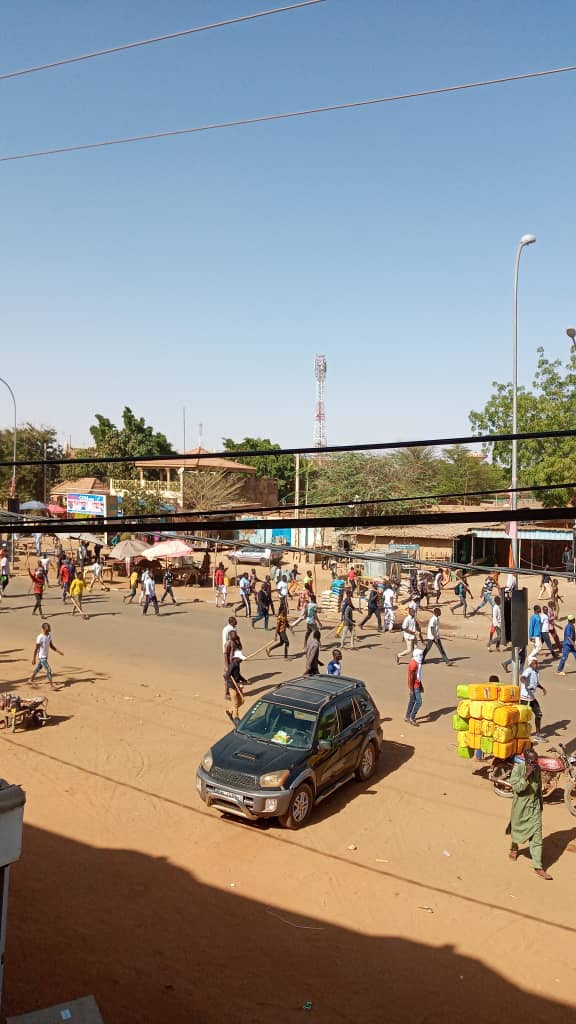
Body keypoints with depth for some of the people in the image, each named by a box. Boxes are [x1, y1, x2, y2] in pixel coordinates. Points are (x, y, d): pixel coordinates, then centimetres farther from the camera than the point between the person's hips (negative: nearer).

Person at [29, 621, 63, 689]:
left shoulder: (49, 635, 2)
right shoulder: (40, 637, -22)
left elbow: (51, 646, 9)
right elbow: (36, 648, -18)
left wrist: (58, 651, -2)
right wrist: (33, 659, -16)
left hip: (45, 656, 8)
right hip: (42, 657, -8)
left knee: (38, 668, 22)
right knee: (48, 670, -10)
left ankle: (31, 680, 42)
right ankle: (52, 686, -6)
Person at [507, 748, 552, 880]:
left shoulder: (537, 768, -4)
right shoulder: (517, 768, -19)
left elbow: (539, 786, 11)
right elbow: (516, 787, -25)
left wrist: (541, 802, 17)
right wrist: (526, 775, -34)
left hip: (534, 806, 3)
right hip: (520, 806, -3)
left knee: (536, 835, -3)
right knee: (516, 829, 18)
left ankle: (538, 867, 0)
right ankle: (514, 849, 50)